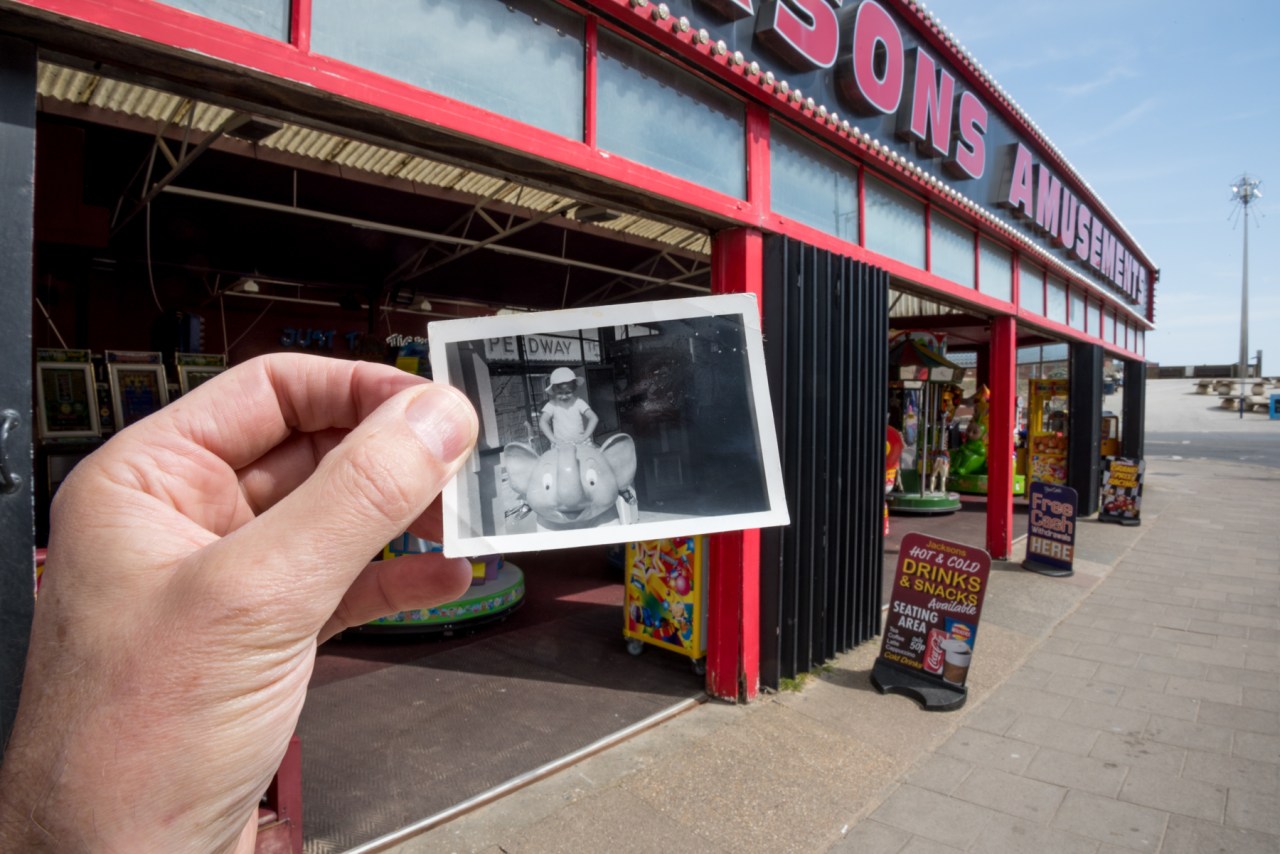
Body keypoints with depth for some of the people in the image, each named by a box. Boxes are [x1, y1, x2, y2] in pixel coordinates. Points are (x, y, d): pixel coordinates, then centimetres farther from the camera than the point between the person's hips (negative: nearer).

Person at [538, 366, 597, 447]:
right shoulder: (552, 405, 1)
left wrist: (584, 437, -14)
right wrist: (553, 439, -17)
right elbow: (542, 421, -9)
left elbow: (594, 418, -7)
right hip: (560, 446, 0)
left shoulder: (578, 403, 0)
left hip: (580, 444, 0)